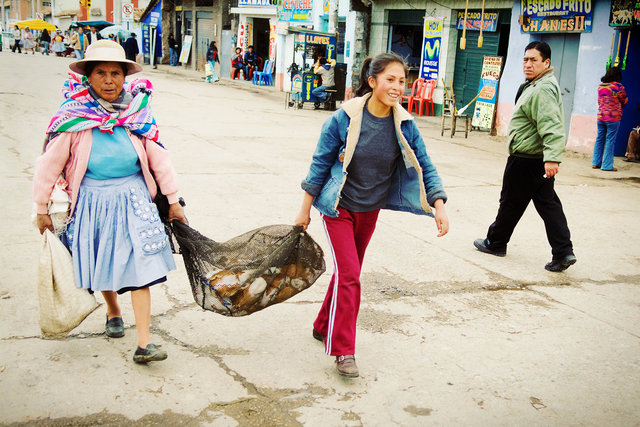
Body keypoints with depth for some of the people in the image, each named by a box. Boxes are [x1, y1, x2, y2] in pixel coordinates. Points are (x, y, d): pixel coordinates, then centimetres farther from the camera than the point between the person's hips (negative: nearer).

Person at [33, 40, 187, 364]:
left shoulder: (136, 112, -4)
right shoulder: (74, 118, -10)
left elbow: (158, 157, 2)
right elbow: (49, 164, -3)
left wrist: (173, 200, 5)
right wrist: (42, 209, 2)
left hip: (133, 199, 1)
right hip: (93, 201, 0)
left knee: (139, 267, -7)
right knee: (103, 264, 16)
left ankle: (144, 343, -4)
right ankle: (113, 312, 46)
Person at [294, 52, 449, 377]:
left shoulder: (405, 125, -9)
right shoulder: (344, 118, -18)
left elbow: (424, 167, -3)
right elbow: (320, 164, -9)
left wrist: (439, 207, -15)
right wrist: (305, 209, -5)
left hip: (370, 209, 5)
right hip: (339, 207, -4)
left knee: (349, 272, 16)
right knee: (348, 275, -12)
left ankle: (324, 327, 37)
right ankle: (343, 351, -3)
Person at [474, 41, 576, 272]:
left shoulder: (543, 90, -21)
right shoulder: (535, 85, 15)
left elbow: (552, 126, -32)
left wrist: (552, 157, -40)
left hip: (526, 161, -10)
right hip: (541, 158, 10)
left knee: (511, 202, 6)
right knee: (548, 204, 8)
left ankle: (495, 243, 23)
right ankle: (563, 252, 6)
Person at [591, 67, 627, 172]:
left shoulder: (600, 86, 7)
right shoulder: (618, 86, -11)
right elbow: (625, 101, 1)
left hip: (600, 117, 6)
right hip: (613, 118, -6)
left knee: (599, 139, 12)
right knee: (610, 141, -1)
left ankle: (596, 163, 14)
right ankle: (607, 165, 1)